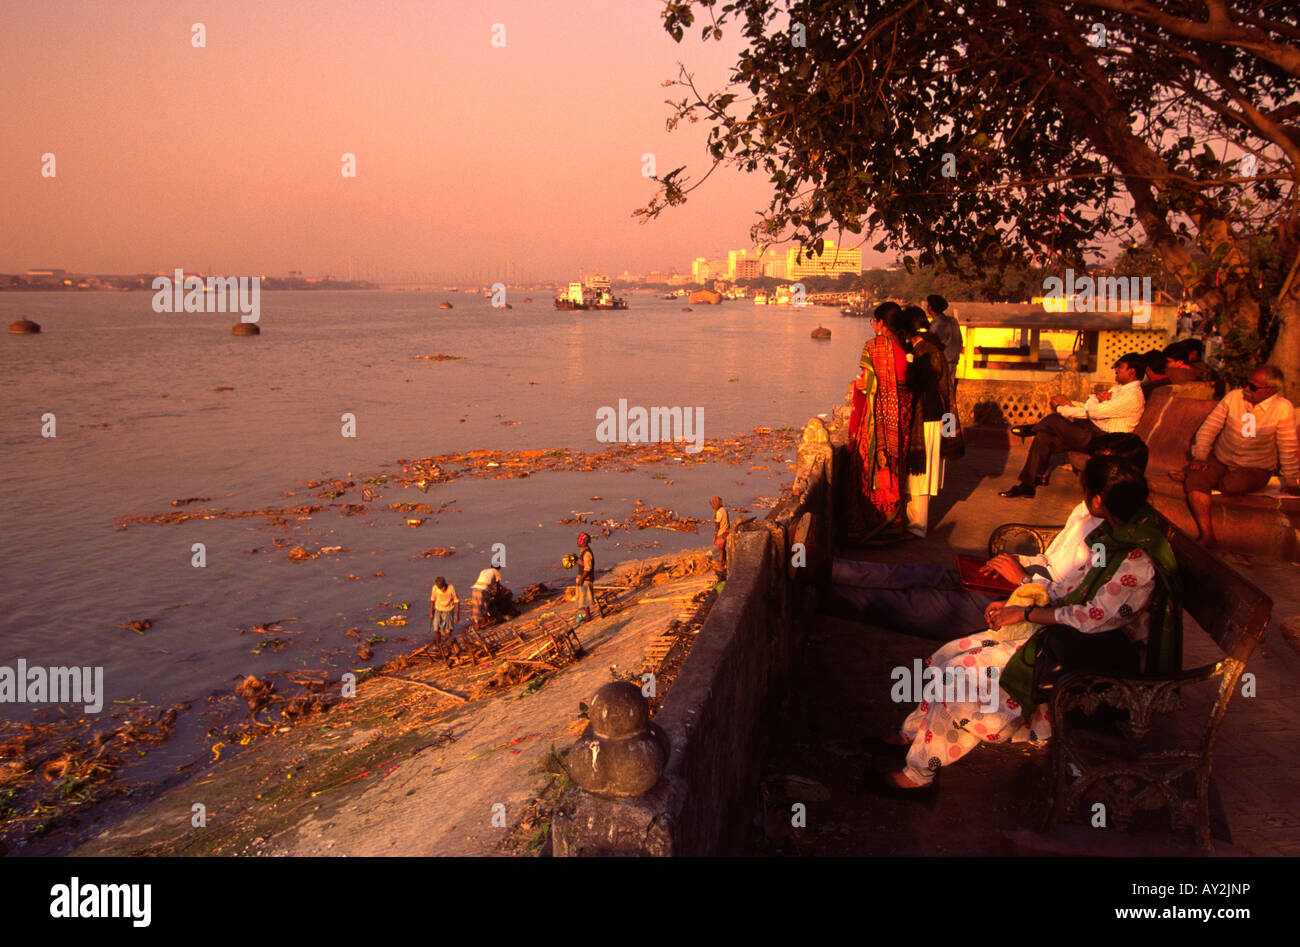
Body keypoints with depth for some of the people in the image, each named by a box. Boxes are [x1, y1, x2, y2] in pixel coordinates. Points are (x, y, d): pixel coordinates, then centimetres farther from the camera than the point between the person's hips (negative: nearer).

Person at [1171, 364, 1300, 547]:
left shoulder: (1283, 409, -11)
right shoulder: (1234, 397, -4)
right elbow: (1209, 427, 0)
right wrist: (1199, 456, -11)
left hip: (1255, 469, -2)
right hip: (1220, 461, 2)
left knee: (1230, 486, -33)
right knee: (1195, 480, -28)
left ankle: (1189, 473, 0)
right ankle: (1207, 535, -23)